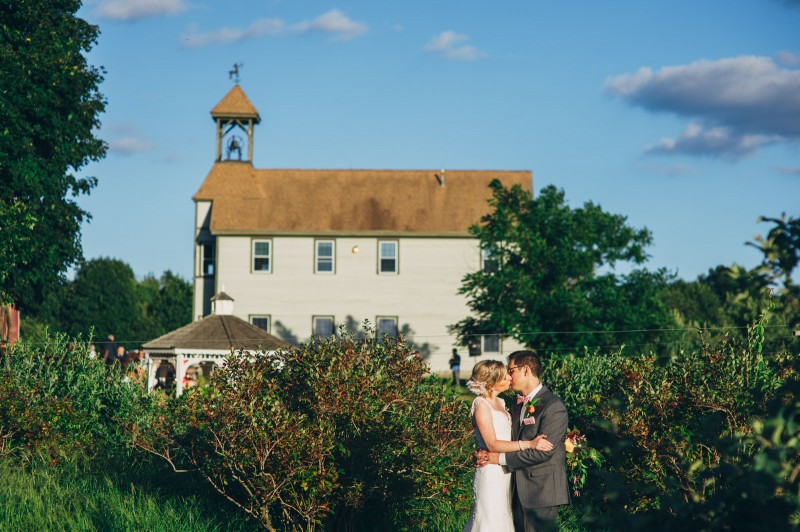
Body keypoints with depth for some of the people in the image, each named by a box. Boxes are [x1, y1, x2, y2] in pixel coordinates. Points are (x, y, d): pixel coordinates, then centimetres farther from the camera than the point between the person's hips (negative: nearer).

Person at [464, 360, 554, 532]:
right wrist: (529, 444, -27)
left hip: (505, 472, 8)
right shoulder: (482, 405, -13)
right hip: (491, 474, -8)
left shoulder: (500, 403, 12)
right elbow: (492, 445, -20)